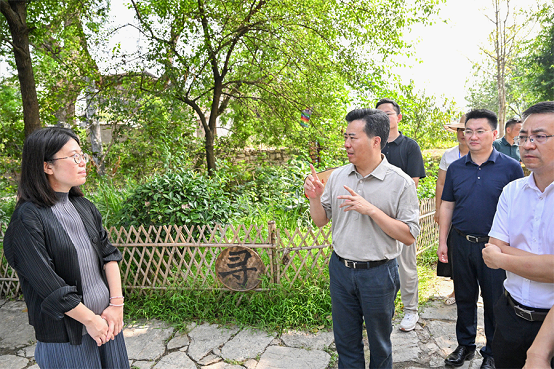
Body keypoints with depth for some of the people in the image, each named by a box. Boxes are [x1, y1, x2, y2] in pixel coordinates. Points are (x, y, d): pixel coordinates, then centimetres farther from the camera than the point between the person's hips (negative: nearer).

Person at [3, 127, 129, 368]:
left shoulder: (83, 206, 5)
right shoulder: (27, 220, -16)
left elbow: (109, 254, 3)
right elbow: (48, 286, -18)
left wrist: (116, 304, -5)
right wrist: (90, 320, -12)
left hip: (106, 320, 6)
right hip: (66, 335, -6)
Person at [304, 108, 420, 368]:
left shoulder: (400, 182, -13)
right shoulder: (337, 176, 0)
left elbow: (409, 236, -14)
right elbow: (321, 221, 7)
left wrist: (372, 210, -24)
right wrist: (314, 198, -12)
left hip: (378, 272, -3)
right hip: (340, 268, 4)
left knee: (379, 344, 18)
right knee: (345, 342, 19)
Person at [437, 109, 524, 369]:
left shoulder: (511, 168, -5)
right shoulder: (455, 168, 4)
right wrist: (442, 241, 5)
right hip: (461, 243, 3)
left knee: (495, 301, 10)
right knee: (464, 298, 16)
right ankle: (465, 345, 34)